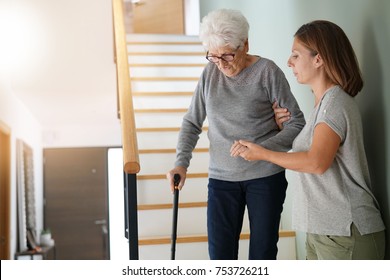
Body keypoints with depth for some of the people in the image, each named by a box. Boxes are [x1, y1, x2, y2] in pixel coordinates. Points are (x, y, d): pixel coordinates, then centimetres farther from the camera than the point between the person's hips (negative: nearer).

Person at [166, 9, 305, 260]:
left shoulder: (267, 71, -8)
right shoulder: (210, 73, 3)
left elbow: (296, 123, -8)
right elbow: (192, 123, 9)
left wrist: (263, 148, -22)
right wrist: (181, 163, -6)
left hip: (265, 176, -3)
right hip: (221, 178, 3)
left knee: (263, 253, 7)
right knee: (220, 255, 2)